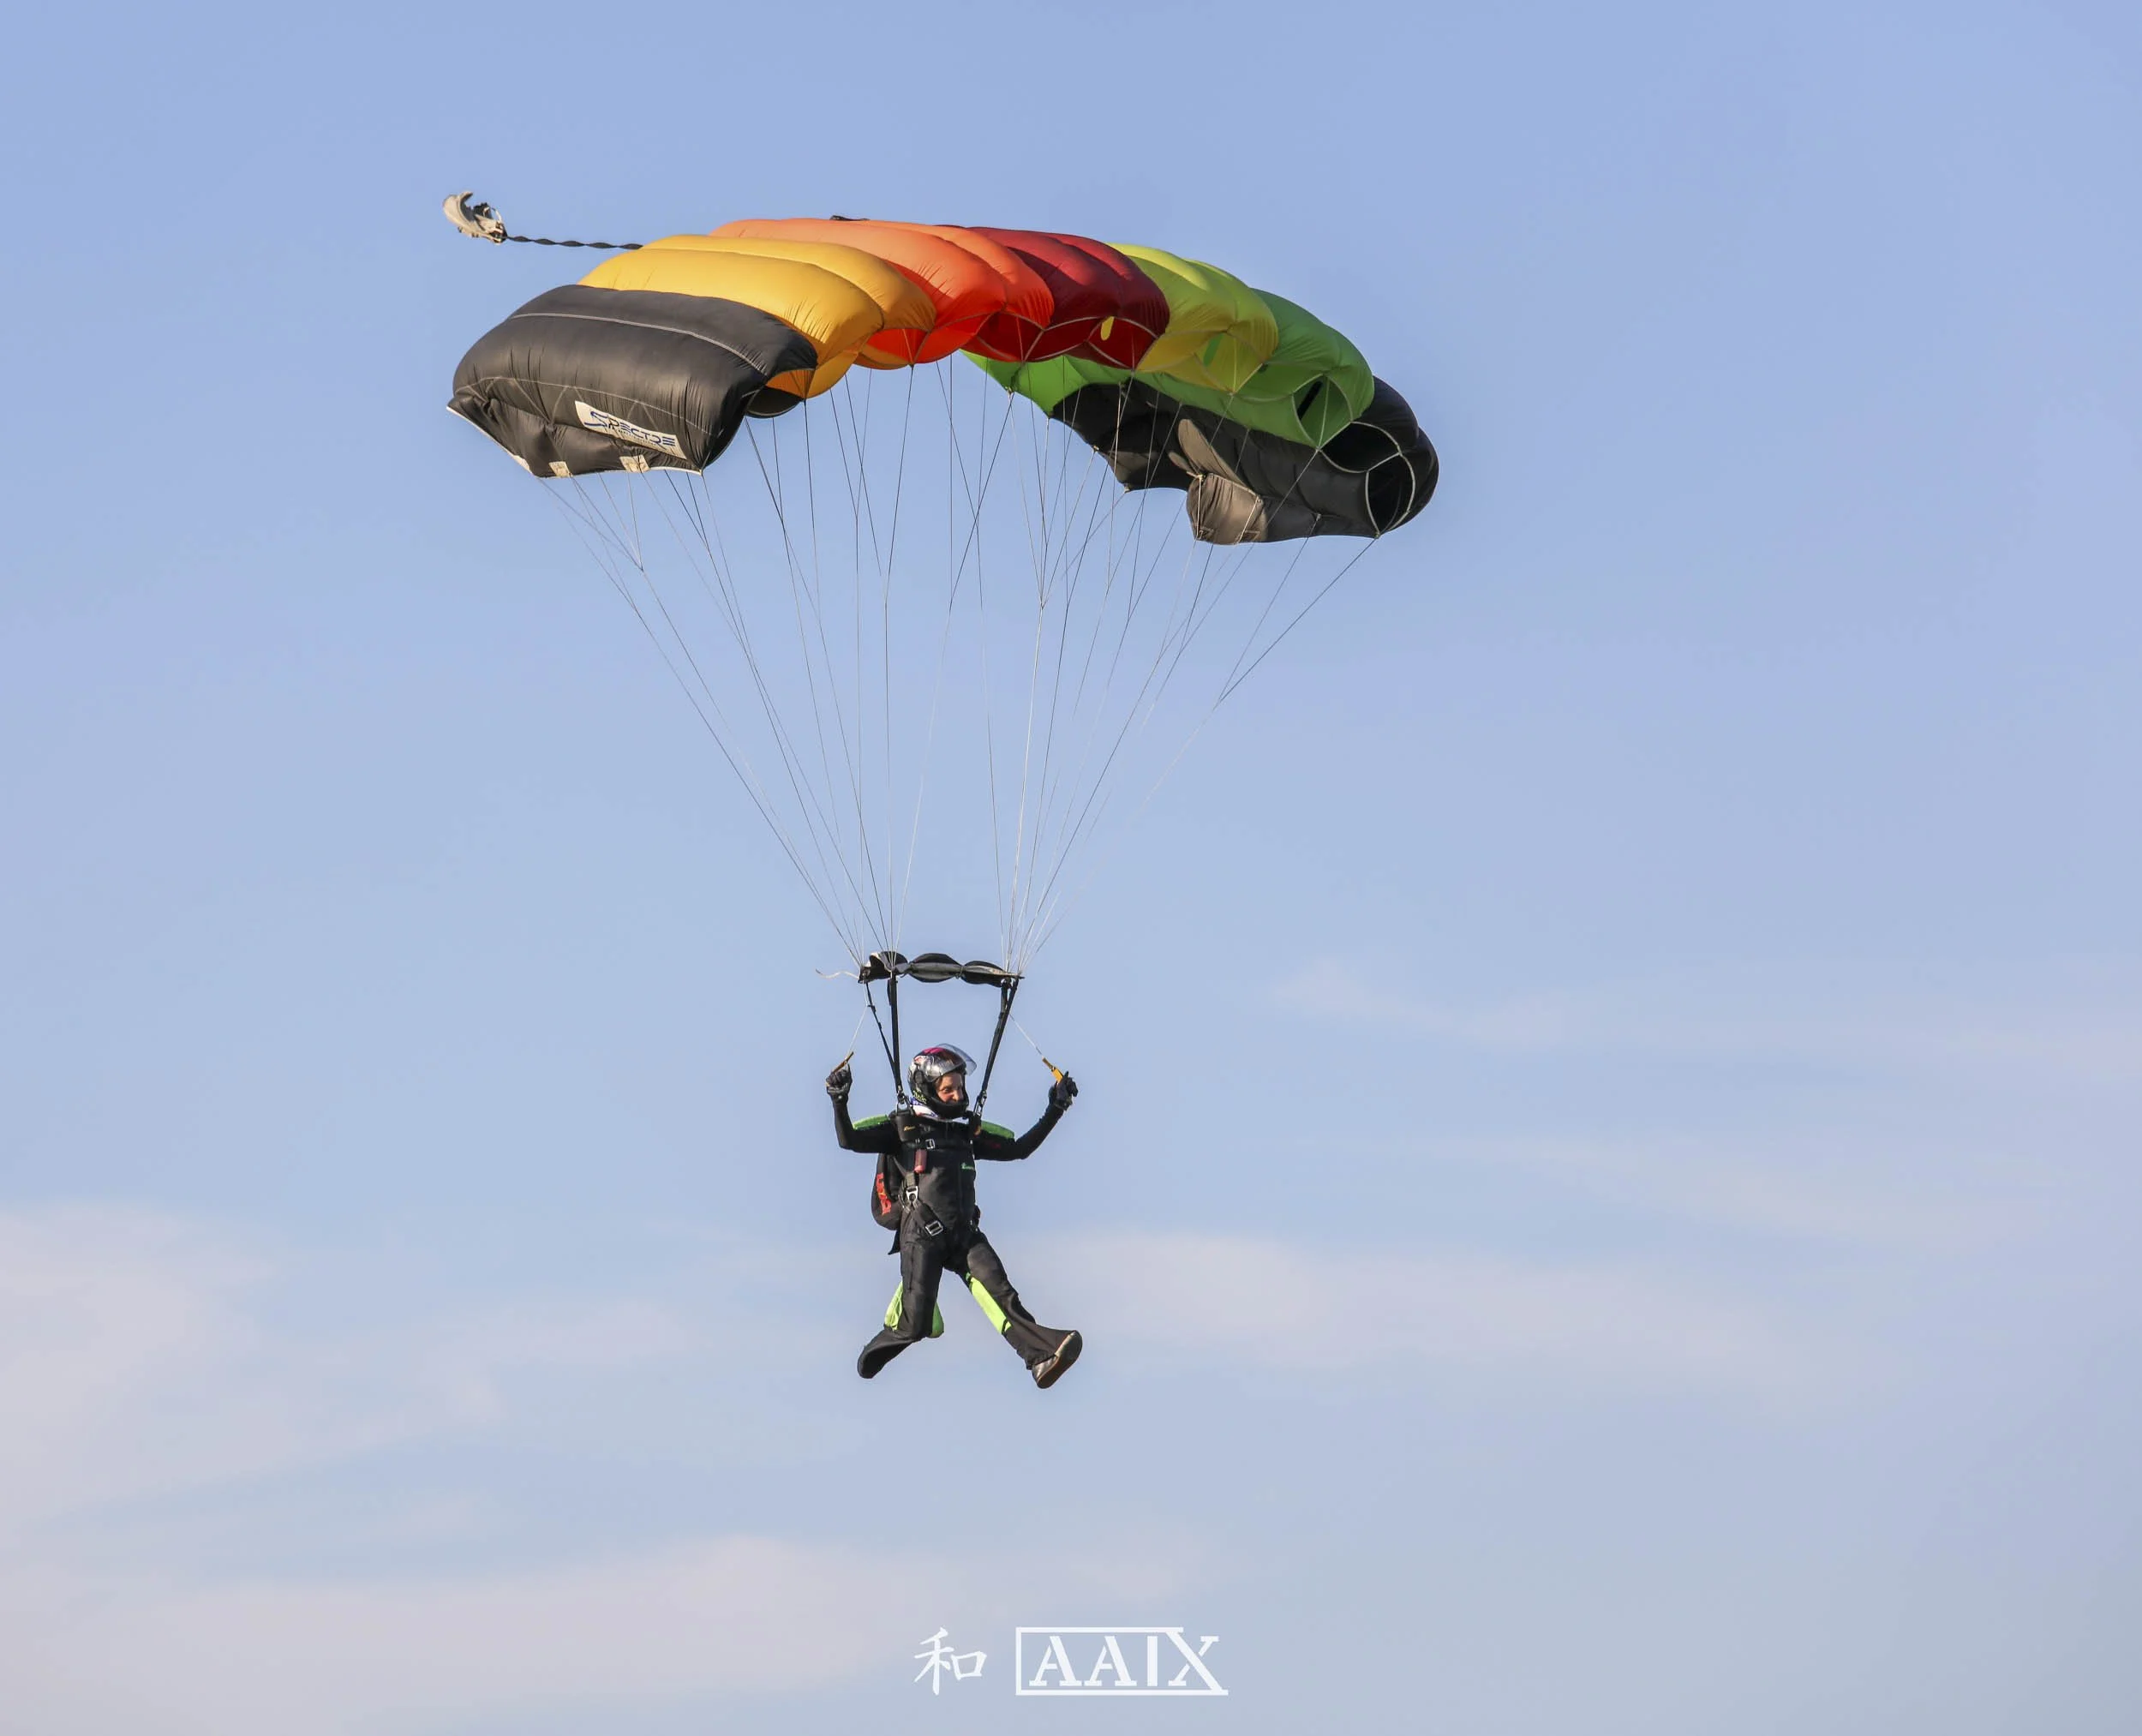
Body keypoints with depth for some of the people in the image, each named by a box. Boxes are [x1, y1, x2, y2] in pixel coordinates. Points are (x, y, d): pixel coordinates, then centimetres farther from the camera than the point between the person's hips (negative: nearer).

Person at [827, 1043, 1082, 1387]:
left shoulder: (969, 1130, 20)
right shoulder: (902, 1127, 5)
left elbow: (1018, 1149, 24)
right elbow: (850, 1140, -6)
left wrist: (1055, 1110, 19)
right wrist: (839, 1102, -23)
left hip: (965, 1234, 3)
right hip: (921, 1235, -3)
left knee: (998, 1291, -22)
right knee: (916, 1326, -10)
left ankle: (1042, 1356, -40)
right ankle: (889, 1338, 26)